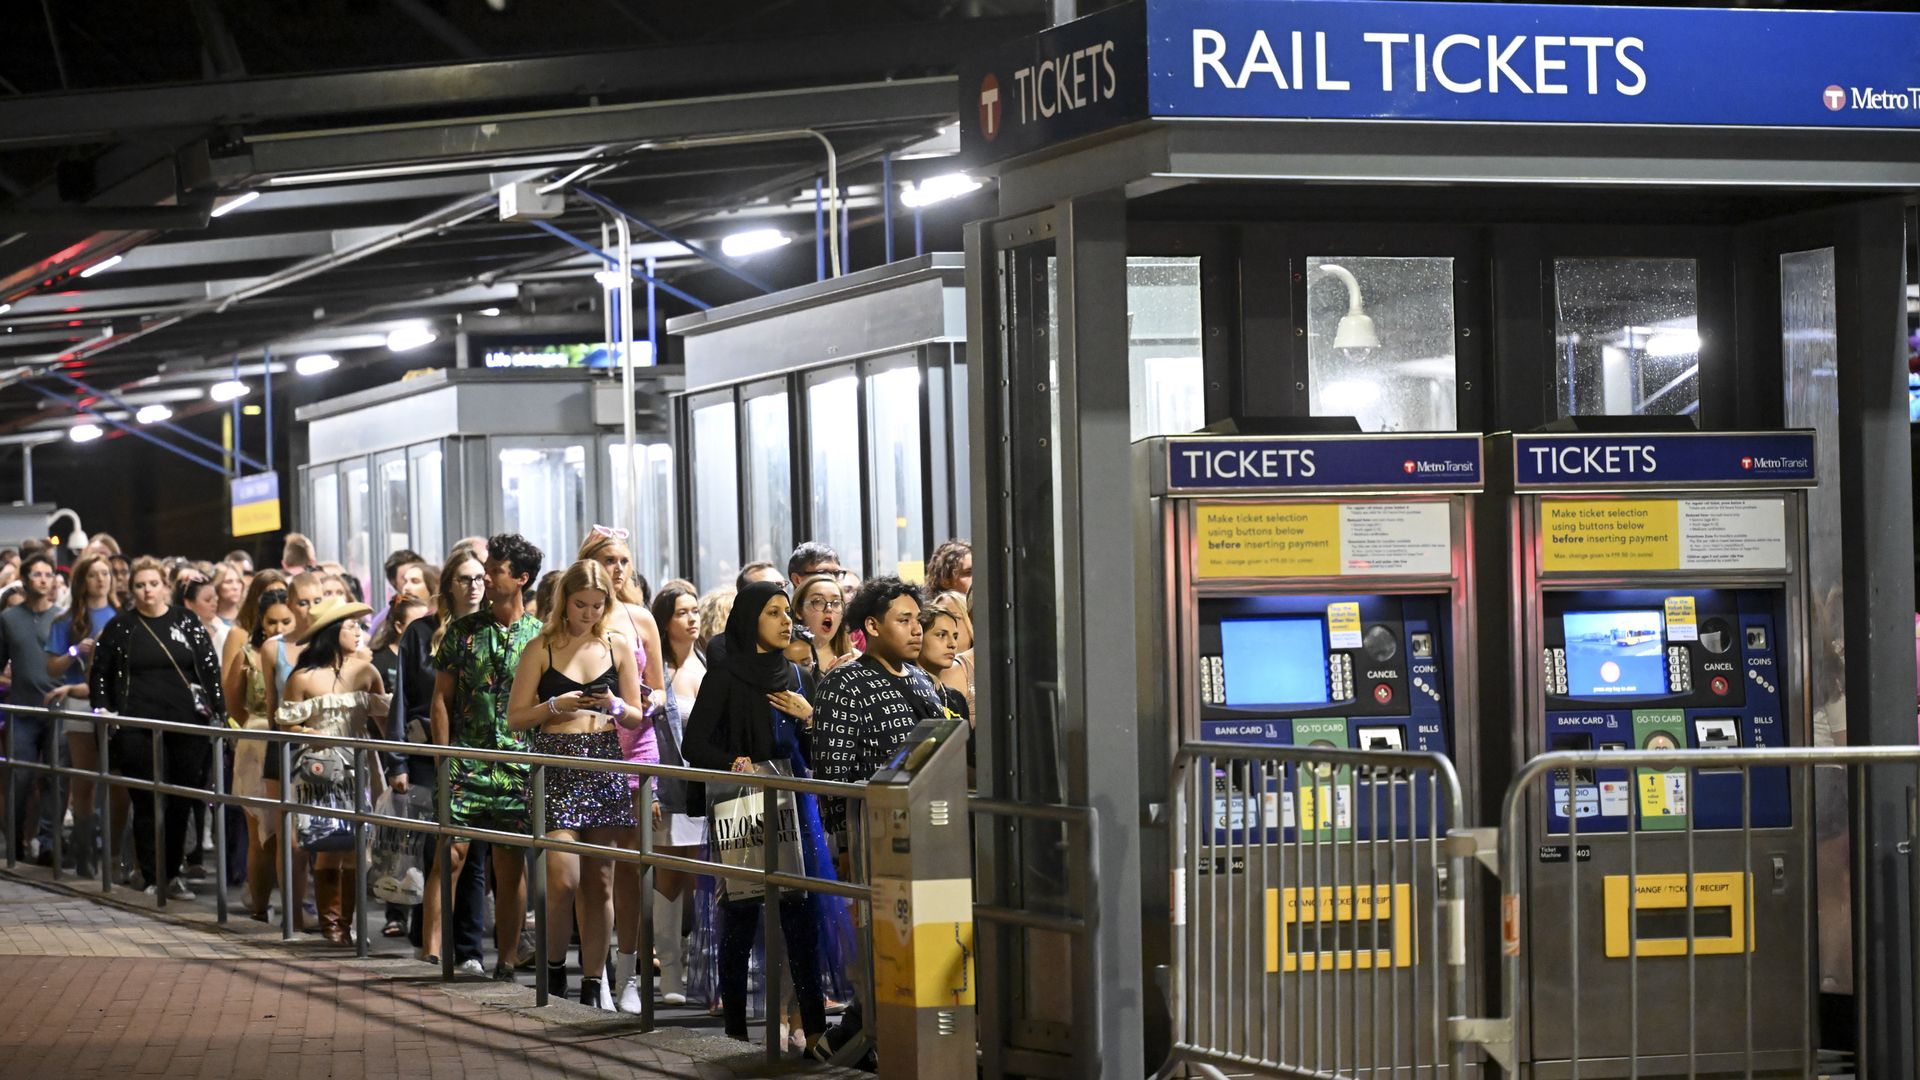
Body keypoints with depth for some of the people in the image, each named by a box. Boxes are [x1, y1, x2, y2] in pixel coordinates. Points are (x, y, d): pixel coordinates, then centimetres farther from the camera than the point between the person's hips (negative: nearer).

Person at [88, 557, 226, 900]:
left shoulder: (187, 621, 6)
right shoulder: (120, 627, 5)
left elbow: (210, 668, 5)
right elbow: (99, 673, 12)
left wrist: (220, 712, -1)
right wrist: (104, 711, 2)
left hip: (187, 725, 1)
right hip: (139, 728, -1)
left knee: (181, 803, 5)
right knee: (147, 804, -1)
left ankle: (172, 875, 17)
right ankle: (153, 879, 5)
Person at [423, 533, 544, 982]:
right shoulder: (463, 631, 6)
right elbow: (441, 698, 6)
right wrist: (445, 757, -2)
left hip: (519, 770, 0)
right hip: (466, 765, 0)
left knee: (511, 866, 5)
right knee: (449, 857, -9)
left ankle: (507, 963, 13)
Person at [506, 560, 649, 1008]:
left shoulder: (618, 646, 9)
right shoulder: (542, 650, 2)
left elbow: (637, 715, 13)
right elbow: (515, 717, 2)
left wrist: (615, 705, -8)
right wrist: (555, 706, -14)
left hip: (605, 765, 3)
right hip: (557, 765, -3)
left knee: (600, 882, 4)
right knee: (563, 878, -13)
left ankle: (594, 983, 12)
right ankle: (554, 968, 8)